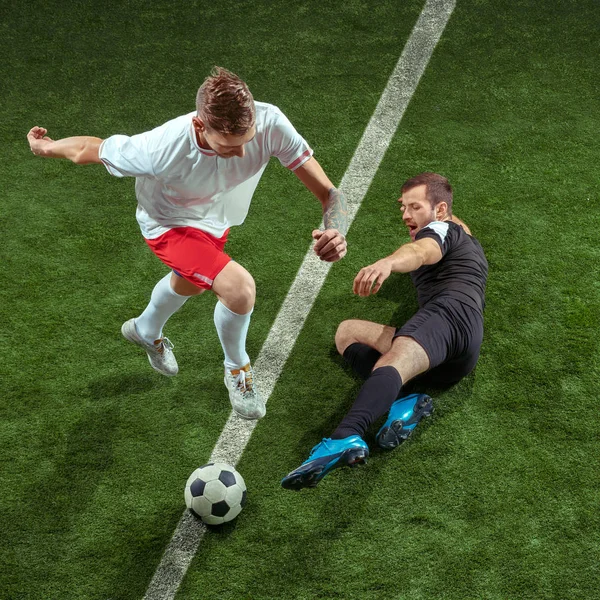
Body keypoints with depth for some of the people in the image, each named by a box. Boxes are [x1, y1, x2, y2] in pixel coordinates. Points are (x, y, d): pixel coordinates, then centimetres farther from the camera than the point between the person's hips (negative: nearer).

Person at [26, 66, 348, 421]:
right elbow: (91, 149, -23)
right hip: (170, 224, -5)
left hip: (217, 219, 5)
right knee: (240, 287, -26)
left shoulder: (269, 123, -37)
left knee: (190, 283, 32)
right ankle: (238, 370, 7)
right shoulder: (162, 149, -43)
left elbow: (327, 192, -32)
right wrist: (46, 147, -4)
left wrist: (336, 232, -53)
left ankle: (146, 331, 67)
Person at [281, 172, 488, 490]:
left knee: (391, 364, -36)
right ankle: (404, 402, -19)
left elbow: (423, 252, -15)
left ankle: (345, 439, -66)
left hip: (450, 311, -9)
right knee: (347, 331, 10)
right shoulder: (463, 235, 40)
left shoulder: (441, 228, 13)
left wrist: (387, 262, -35)